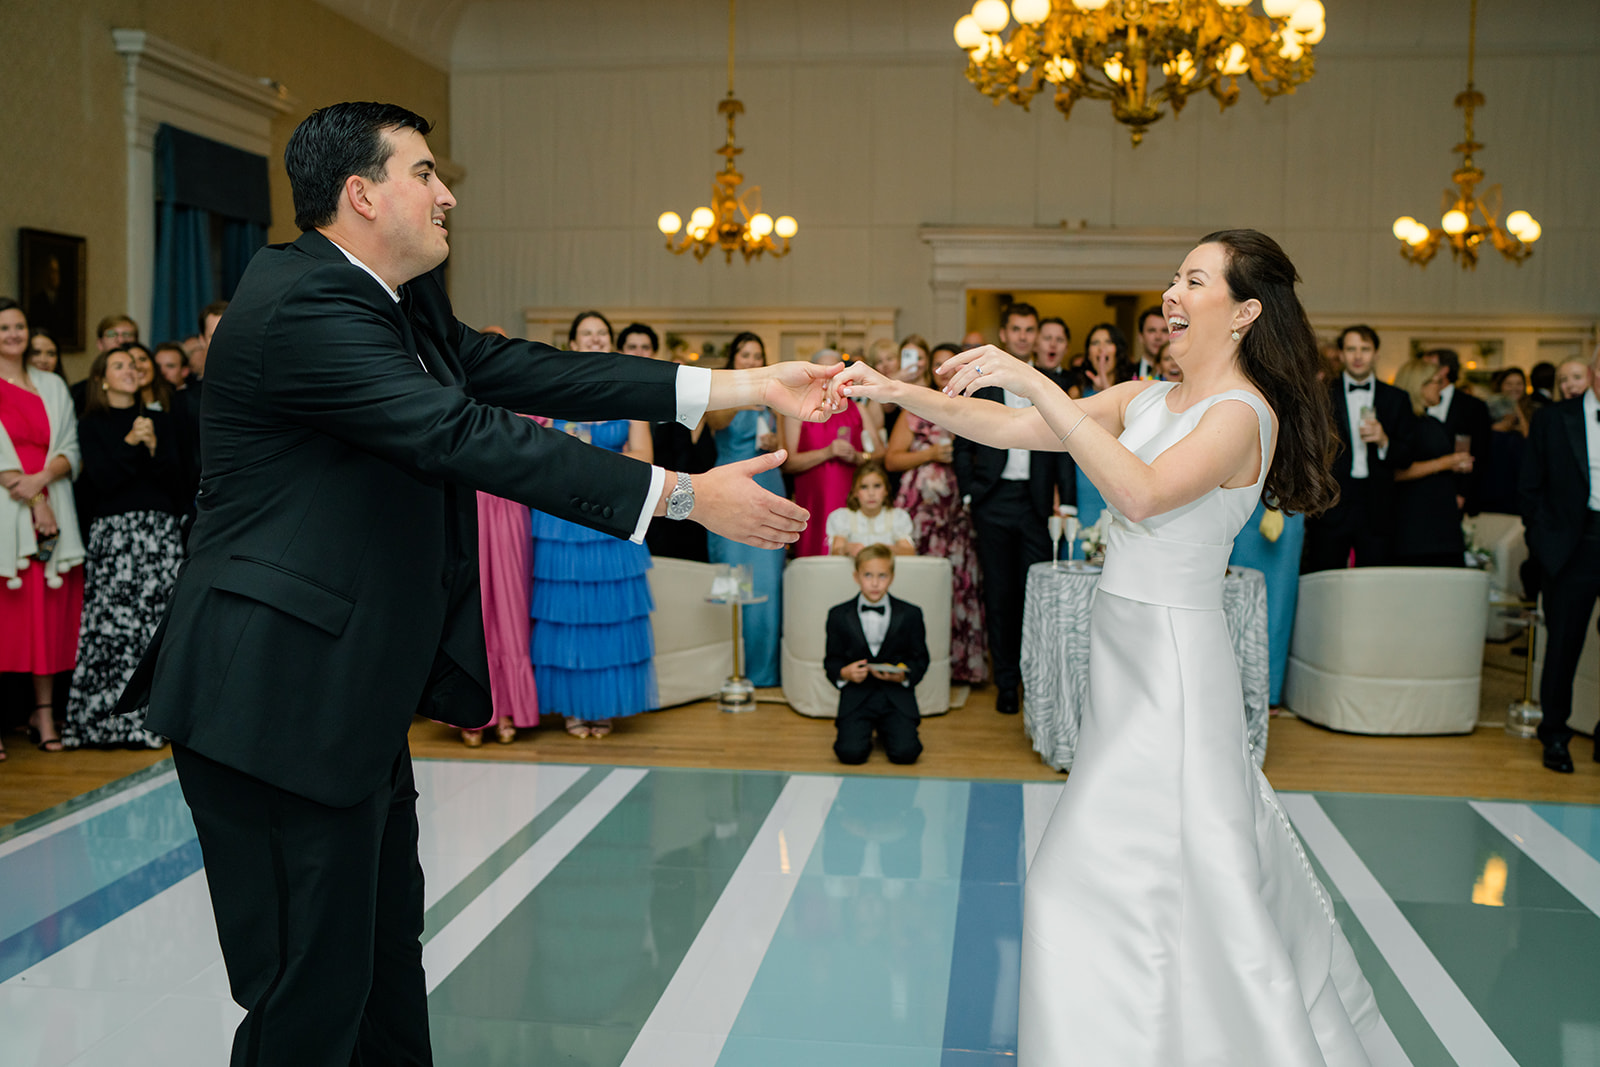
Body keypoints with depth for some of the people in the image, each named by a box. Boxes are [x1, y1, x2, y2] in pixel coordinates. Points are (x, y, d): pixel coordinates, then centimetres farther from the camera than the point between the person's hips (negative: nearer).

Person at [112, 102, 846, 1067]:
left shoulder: (399, 301, 11)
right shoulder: (304, 307, -20)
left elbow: (518, 372, 6)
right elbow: (466, 437, -26)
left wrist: (743, 387, 2)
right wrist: (685, 494, -25)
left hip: (356, 695, 10)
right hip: (283, 699, -10)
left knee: (387, 947, 22)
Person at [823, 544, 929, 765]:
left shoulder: (910, 614, 4)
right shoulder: (839, 615, 5)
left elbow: (921, 659, 7)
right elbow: (831, 660, 9)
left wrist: (902, 675, -14)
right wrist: (844, 673, -14)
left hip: (897, 696, 1)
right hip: (857, 695, 0)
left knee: (905, 752, -20)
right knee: (850, 753, -23)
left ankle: (885, 729, 16)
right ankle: (856, 728, 14)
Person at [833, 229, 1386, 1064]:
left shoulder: (1244, 415, -14)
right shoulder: (1143, 399, 8)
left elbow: (1143, 492, -32)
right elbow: (1008, 430, 3)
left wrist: (1034, 382, -33)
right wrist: (894, 392, -6)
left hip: (1173, 658, -7)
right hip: (1122, 650, 8)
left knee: (1106, 879, -4)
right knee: (1198, 856, 18)